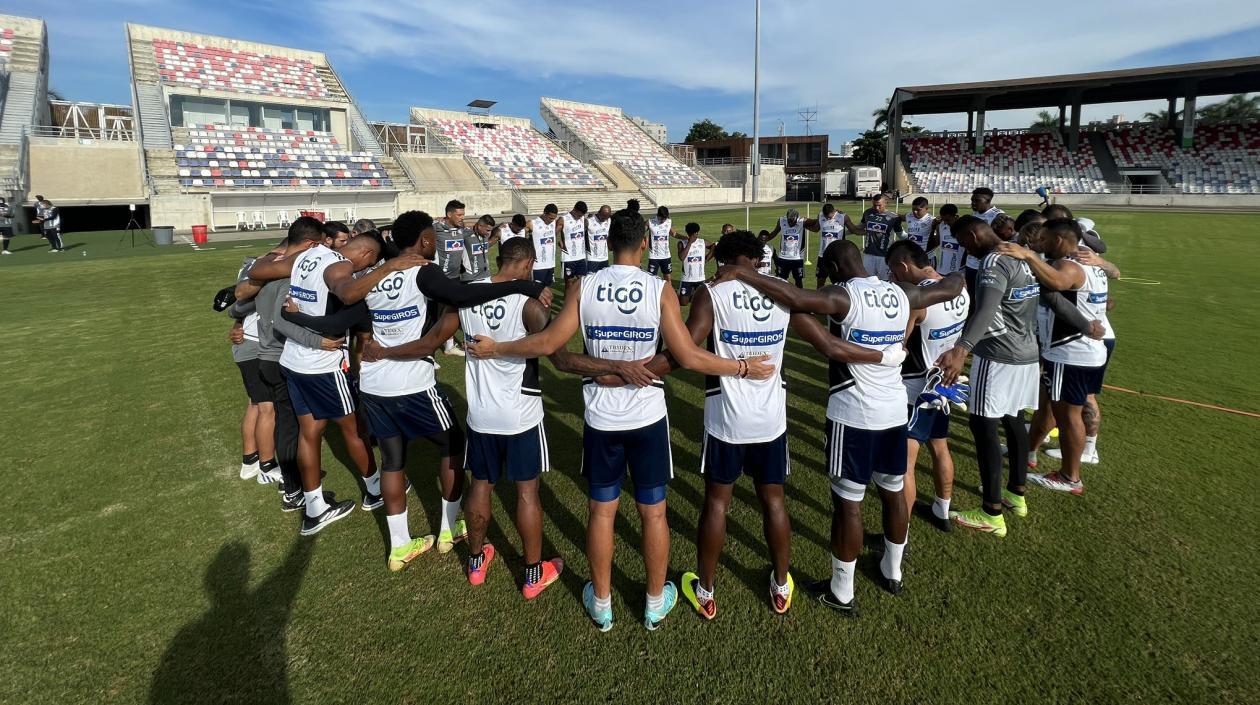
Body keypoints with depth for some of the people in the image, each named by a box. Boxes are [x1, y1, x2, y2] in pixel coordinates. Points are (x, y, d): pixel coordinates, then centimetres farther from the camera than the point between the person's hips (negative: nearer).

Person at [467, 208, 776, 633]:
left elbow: (549, 343, -7)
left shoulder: (583, 287, -7)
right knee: (653, 512, 15)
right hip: (648, 417, -1)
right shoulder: (660, 290, -11)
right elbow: (687, 356, -15)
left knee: (602, 511, 16)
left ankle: (601, 604, 32)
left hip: (602, 418, 1)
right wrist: (743, 367, -2)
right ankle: (655, 604, 31)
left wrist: (494, 349, 8)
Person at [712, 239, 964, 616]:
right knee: (894, 493, 21)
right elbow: (950, 289, 21)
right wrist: (957, 276, 44)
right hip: (895, 411, 7)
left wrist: (741, 273, -27)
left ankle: (842, 592, 18)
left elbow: (794, 297, -35)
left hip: (853, 415, -7)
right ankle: (892, 572, 41)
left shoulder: (844, 297, -17)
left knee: (848, 504, 4)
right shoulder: (901, 295, 3)